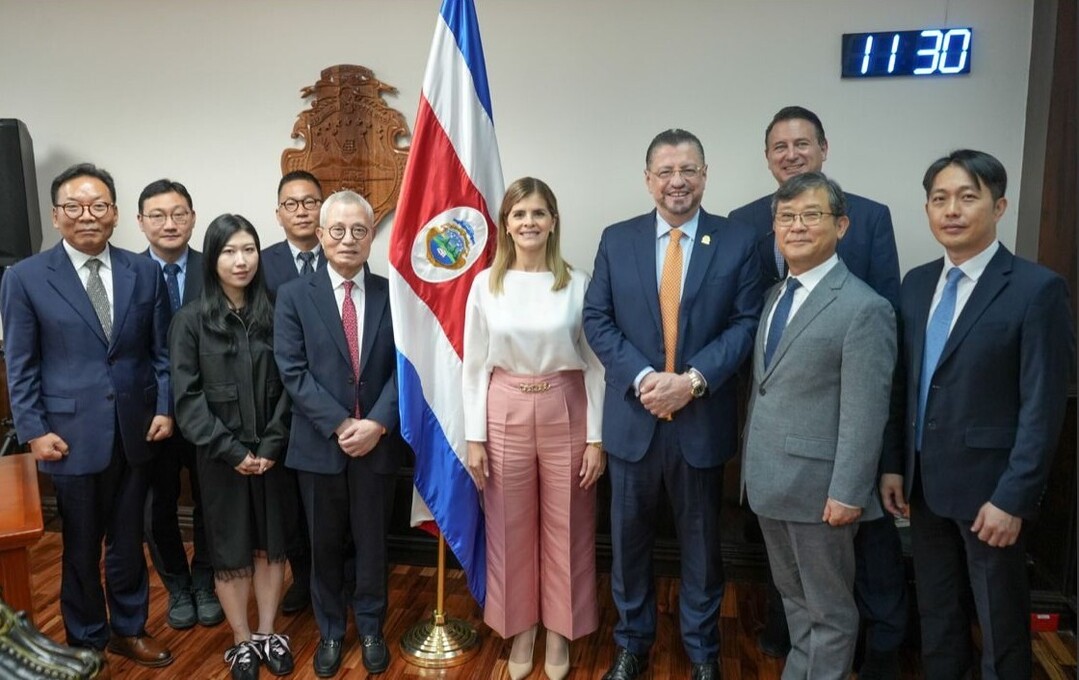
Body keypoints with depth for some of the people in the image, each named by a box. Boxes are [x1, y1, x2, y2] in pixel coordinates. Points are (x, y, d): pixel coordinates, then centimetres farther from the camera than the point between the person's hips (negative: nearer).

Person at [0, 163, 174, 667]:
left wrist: (164, 409, -2)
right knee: (81, 546, 13)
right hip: (71, 433, -2)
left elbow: (161, 350, 5)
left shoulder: (145, 272, 2)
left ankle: (129, 629, 34)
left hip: (135, 431, 2)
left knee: (128, 540, 15)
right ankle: (86, 641, 33)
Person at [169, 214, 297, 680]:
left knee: (271, 544, 12)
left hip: (272, 455, 2)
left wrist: (272, 446, -9)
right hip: (221, 458, -2)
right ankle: (242, 642, 27)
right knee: (230, 551, 10)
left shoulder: (273, 315, 1)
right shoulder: (191, 321, -4)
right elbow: (188, 397, -8)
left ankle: (267, 634, 29)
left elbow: (288, 388, 0)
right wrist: (232, 451, -12)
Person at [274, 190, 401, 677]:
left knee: (372, 542, 14)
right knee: (324, 545, 15)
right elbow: (293, 371, -8)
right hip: (319, 444, 0)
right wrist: (340, 424, -16)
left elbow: (403, 367, -3)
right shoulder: (294, 295, -1)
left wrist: (377, 423, -16)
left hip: (377, 442, 0)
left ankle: (371, 629, 34)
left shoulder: (393, 294, 1)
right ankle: (330, 631, 34)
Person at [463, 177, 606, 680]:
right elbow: (474, 365, 1)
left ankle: (559, 632, 32)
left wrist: (596, 436, -4)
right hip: (506, 414, 1)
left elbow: (595, 364, -1)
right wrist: (475, 436, -2)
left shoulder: (578, 284, -4)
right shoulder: (486, 284, -2)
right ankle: (520, 630, 33)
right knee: (510, 530, 12)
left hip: (564, 414, 0)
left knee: (565, 529, 11)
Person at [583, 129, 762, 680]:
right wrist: (644, 377, -15)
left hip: (703, 419, -1)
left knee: (702, 541, 15)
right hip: (633, 417, 1)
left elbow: (746, 323, -6)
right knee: (629, 538, 14)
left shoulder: (738, 242, -1)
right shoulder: (616, 240, 2)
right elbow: (597, 320, -2)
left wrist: (693, 379, -18)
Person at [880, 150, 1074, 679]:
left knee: (1000, 622, 12)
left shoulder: (1037, 289, -13)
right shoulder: (916, 283, 5)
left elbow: (1043, 406, -15)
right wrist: (892, 464, 6)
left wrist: (1013, 498, -17)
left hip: (988, 486, -5)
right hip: (925, 481, 6)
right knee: (935, 611, 20)